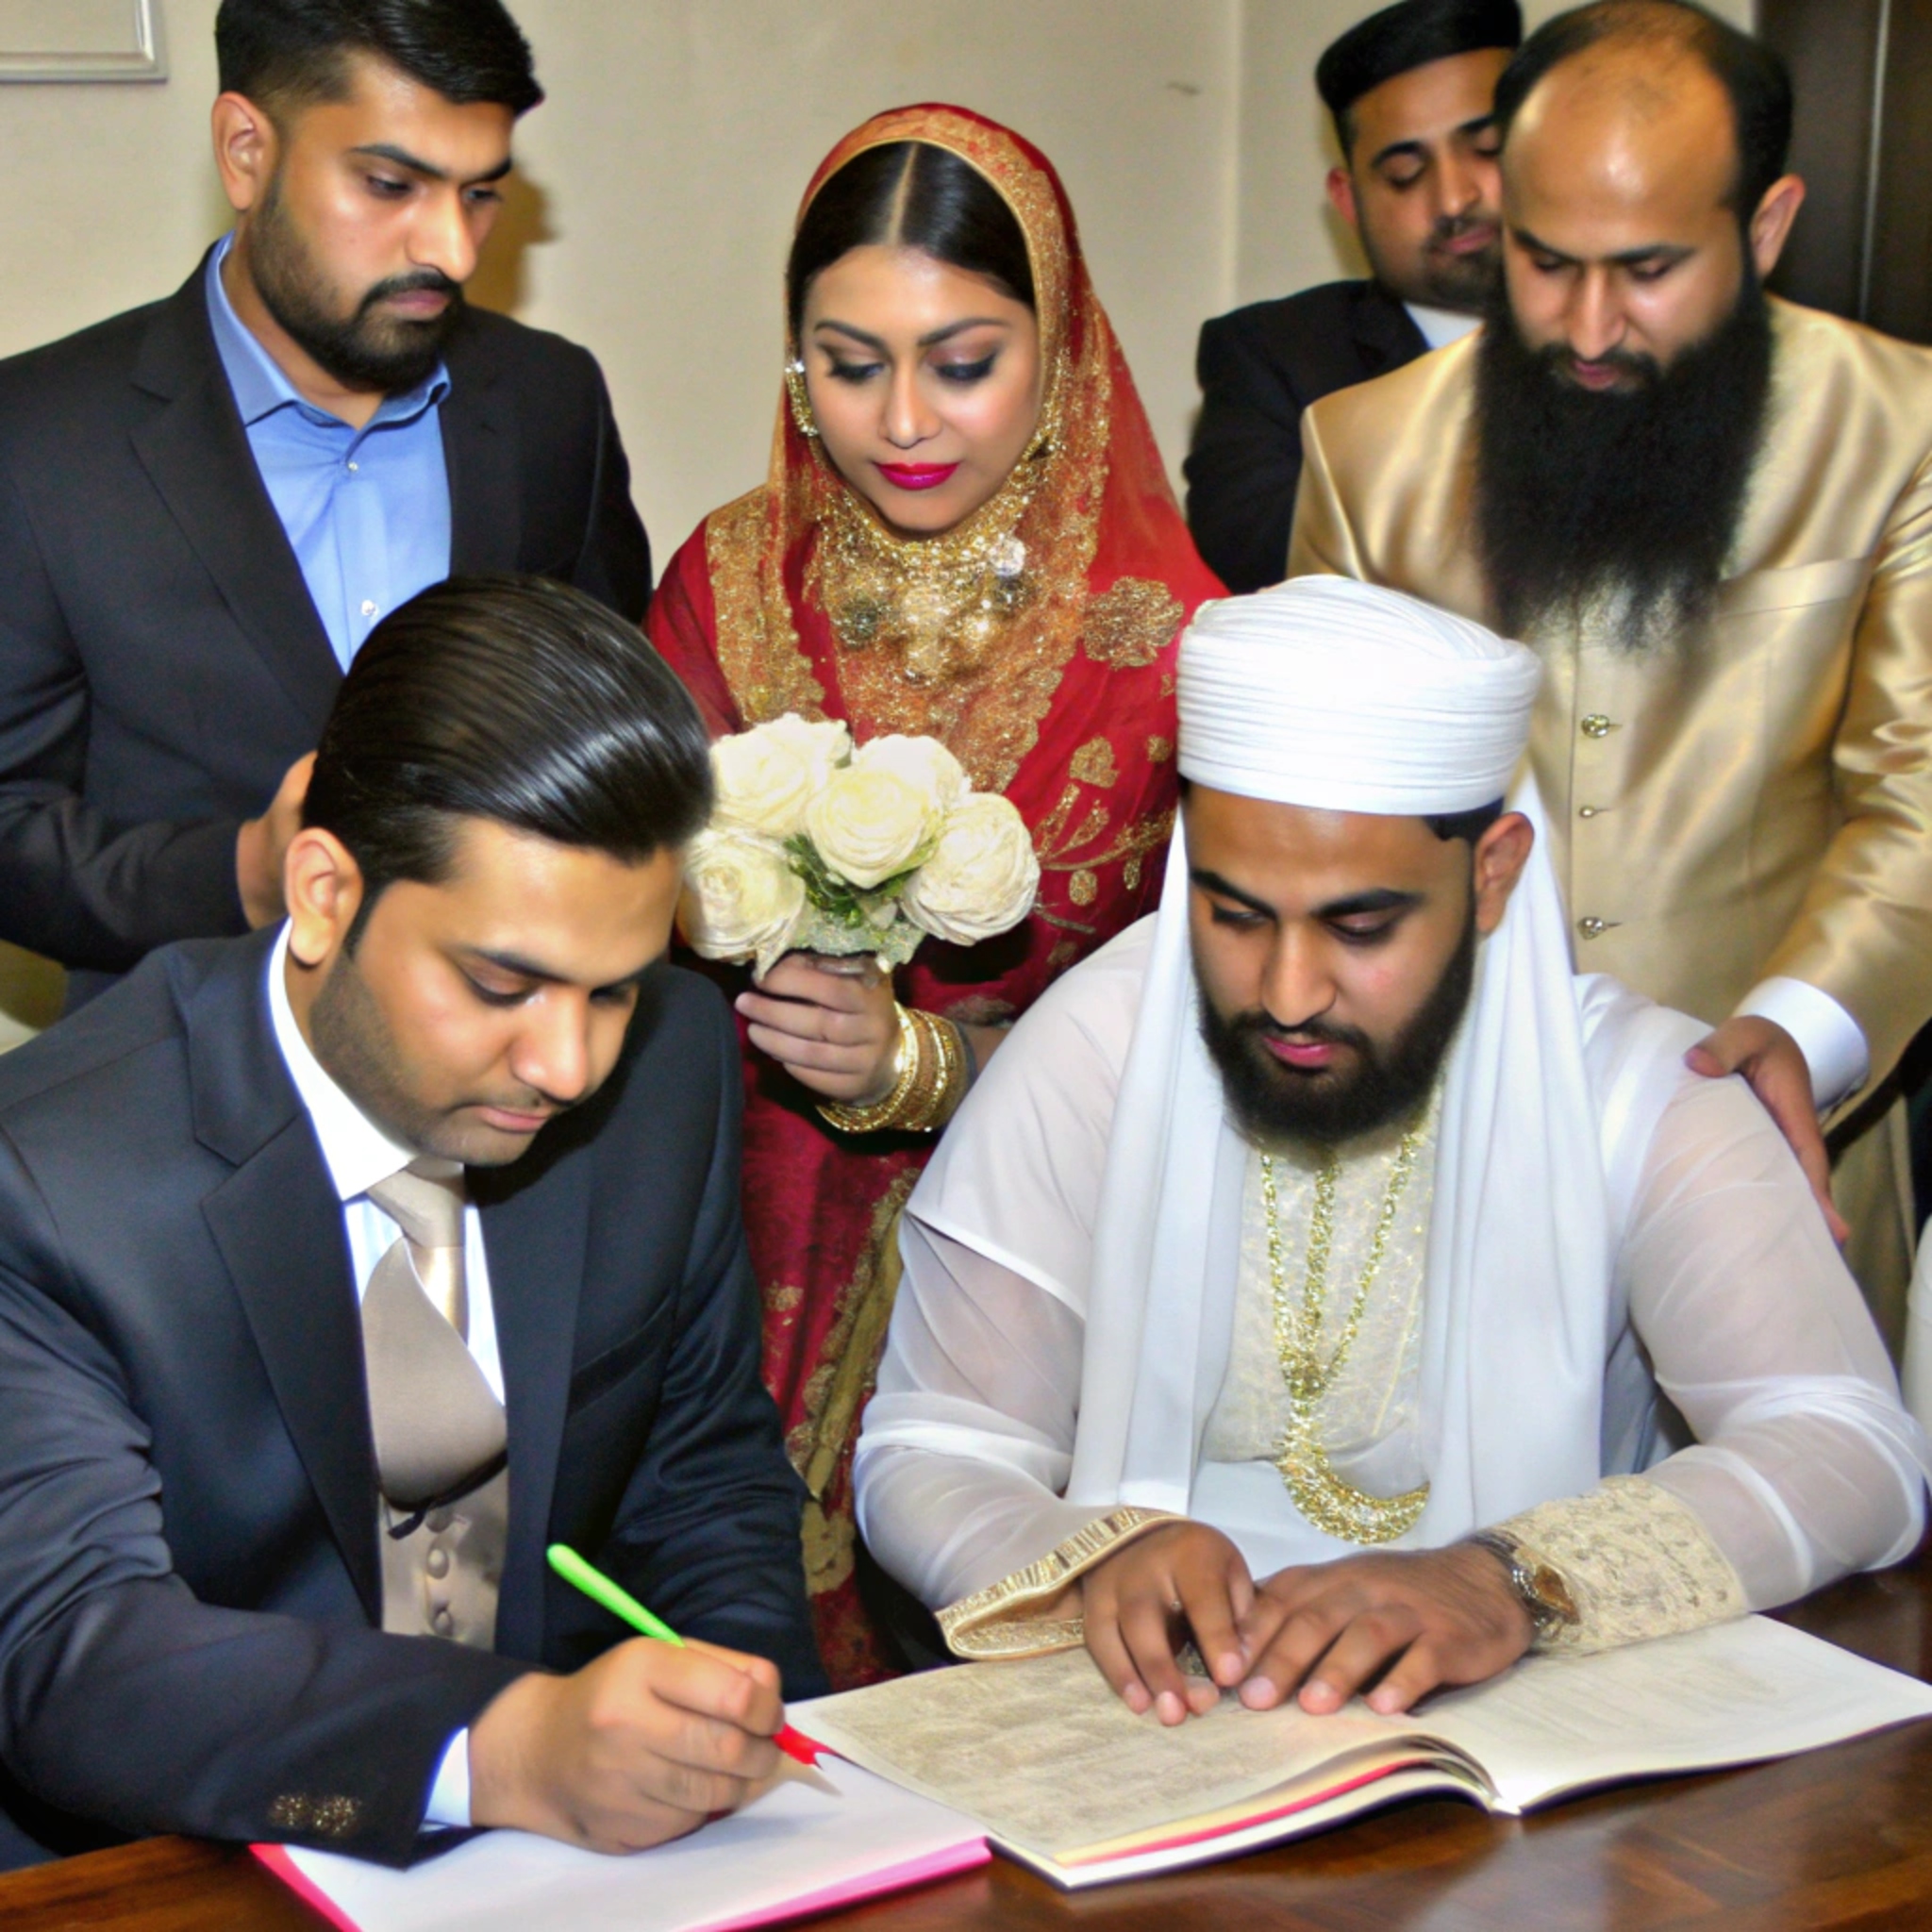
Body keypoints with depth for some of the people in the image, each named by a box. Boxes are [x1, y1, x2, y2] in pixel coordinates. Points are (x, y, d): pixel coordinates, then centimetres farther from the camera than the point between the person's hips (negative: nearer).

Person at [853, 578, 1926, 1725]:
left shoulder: (1631, 1091, -8)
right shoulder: (1092, 1056, -6)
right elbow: (924, 1457, -4)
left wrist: (1512, 1582, -32)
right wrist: (1091, 1561, -27)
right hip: (1164, 1720, 1)